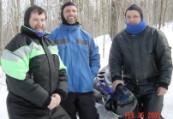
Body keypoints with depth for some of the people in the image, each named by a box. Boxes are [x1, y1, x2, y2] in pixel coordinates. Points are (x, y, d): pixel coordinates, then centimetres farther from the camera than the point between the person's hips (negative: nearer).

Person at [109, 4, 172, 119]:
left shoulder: (155, 34, -2)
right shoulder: (119, 38, 6)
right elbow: (114, 60, 5)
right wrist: (116, 77, -14)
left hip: (153, 86, -2)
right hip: (130, 86, 3)